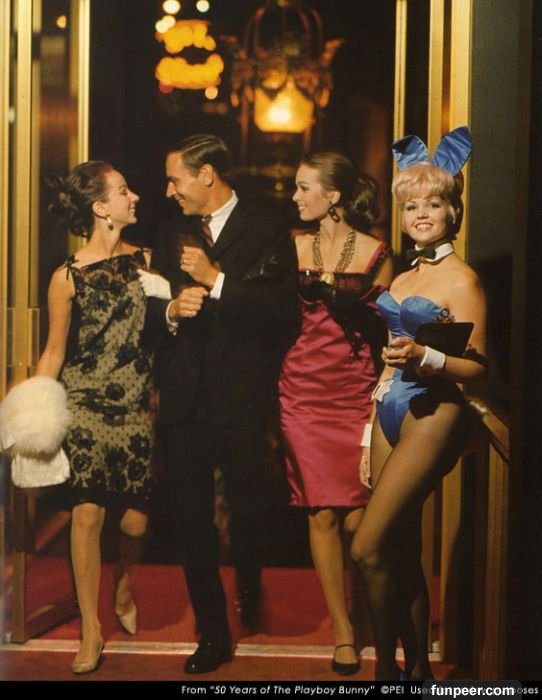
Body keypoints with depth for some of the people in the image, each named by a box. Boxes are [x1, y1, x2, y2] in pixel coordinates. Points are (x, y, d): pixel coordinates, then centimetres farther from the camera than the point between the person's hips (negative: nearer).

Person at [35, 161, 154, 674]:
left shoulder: (143, 260, 2)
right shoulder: (68, 278, -5)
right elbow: (53, 353, 0)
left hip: (136, 406, 2)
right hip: (84, 407, -2)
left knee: (135, 517, 1)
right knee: (87, 513, -8)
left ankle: (124, 588, 34)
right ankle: (91, 629, 5)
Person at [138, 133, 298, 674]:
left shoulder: (267, 233, -2)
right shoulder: (170, 236, 14)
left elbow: (282, 310, -13)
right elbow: (150, 309, 16)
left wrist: (217, 280, -18)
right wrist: (170, 310, -7)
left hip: (243, 400, -4)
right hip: (184, 401, 4)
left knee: (247, 511, 8)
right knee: (192, 518, 4)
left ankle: (250, 592, 38)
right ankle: (213, 633, 13)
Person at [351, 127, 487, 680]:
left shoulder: (462, 279, -7)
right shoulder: (404, 277, 15)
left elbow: (478, 367, -11)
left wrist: (424, 357, -28)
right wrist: (369, 432, 18)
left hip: (432, 415, -8)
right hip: (391, 411, 8)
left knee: (368, 547, -12)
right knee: (402, 553, 11)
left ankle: (387, 665, 3)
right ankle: (416, 666, 22)